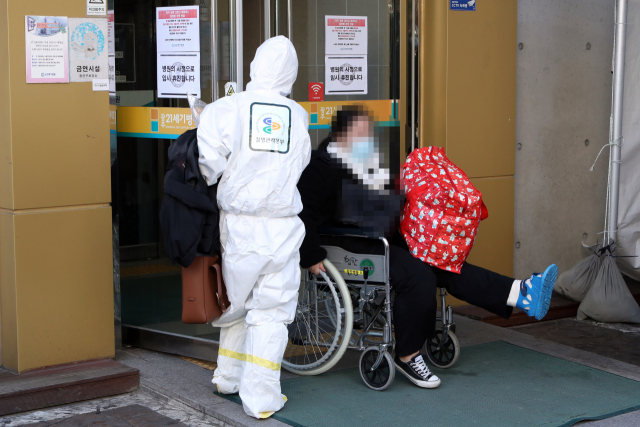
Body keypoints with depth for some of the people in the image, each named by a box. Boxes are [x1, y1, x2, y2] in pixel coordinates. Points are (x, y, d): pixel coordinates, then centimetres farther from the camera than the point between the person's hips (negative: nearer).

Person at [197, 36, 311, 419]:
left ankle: (229, 377, 34)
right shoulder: (299, 116, 4)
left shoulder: (227, 108, -7)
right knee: (270, 311, 5)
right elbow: (300, 165, 8)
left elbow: (207, 166, -12)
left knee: (236, 301, 18)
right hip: (282, 226, 0)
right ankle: (261, 398, 6)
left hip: (239, 222, 0)